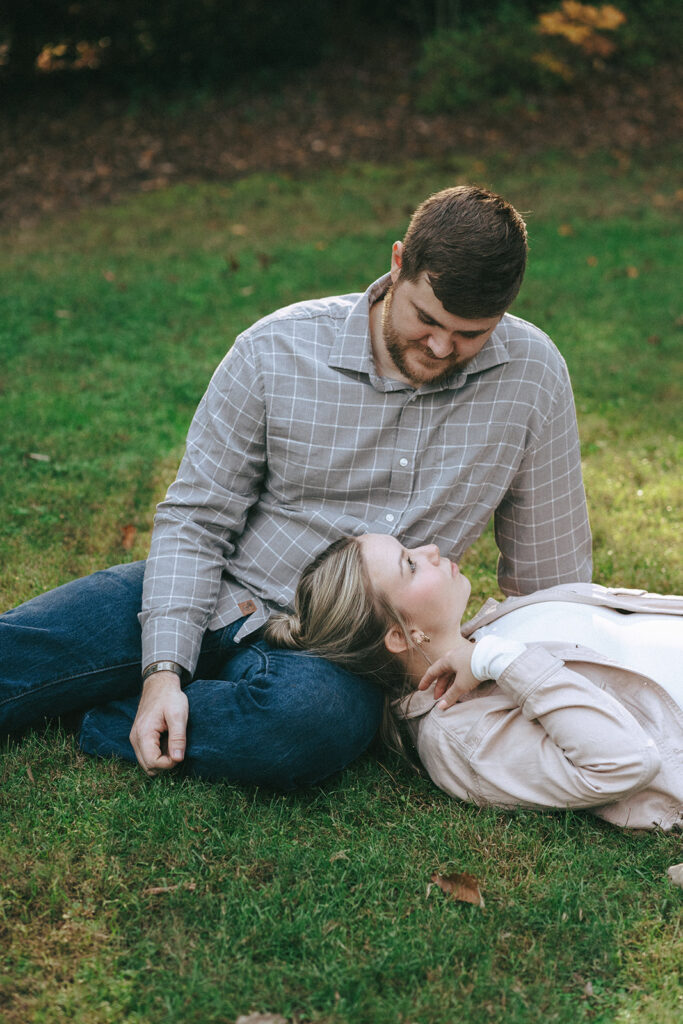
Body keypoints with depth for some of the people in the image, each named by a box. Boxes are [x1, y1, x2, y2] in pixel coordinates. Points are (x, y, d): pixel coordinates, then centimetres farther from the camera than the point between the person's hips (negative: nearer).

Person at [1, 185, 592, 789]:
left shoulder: (531, 374, -6)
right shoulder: (277, 349, -8)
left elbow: (550, 572, 6)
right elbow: (194, 519, -4)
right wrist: (164, 668, -15)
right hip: (219, 600, 0)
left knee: (316, 717, -38)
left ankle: (102, 725, -15)